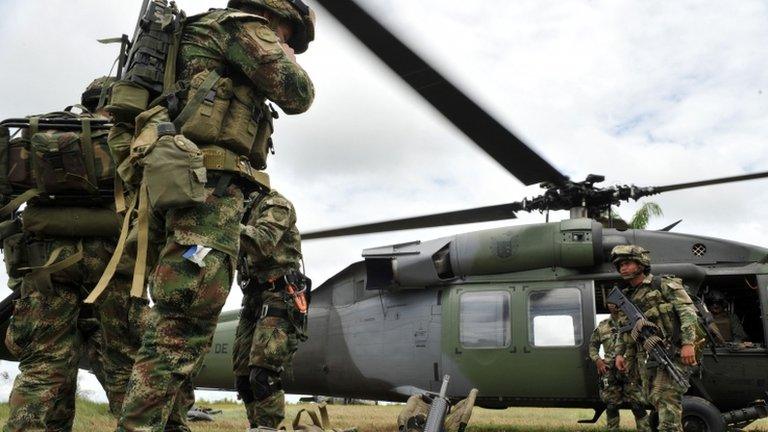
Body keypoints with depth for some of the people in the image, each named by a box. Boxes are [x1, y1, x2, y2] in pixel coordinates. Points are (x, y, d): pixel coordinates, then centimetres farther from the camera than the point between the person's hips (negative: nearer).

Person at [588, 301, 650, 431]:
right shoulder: (602, 326, 14)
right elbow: (593, 345, 21)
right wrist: (597, 360, 3)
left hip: (631, 370, -3)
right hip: (610, 372, 3)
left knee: (638, 406, -5)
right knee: (611, 406, 6)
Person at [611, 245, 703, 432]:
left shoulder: (664, 285, -1)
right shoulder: (626, 297, 17)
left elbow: (687, 311, -11)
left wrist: (688, 343, -22)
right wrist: (620, 354, 10)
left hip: (672, 351, -7)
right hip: (646, 356, 7)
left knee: (666, 396, -16)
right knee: (652, 397, 7)